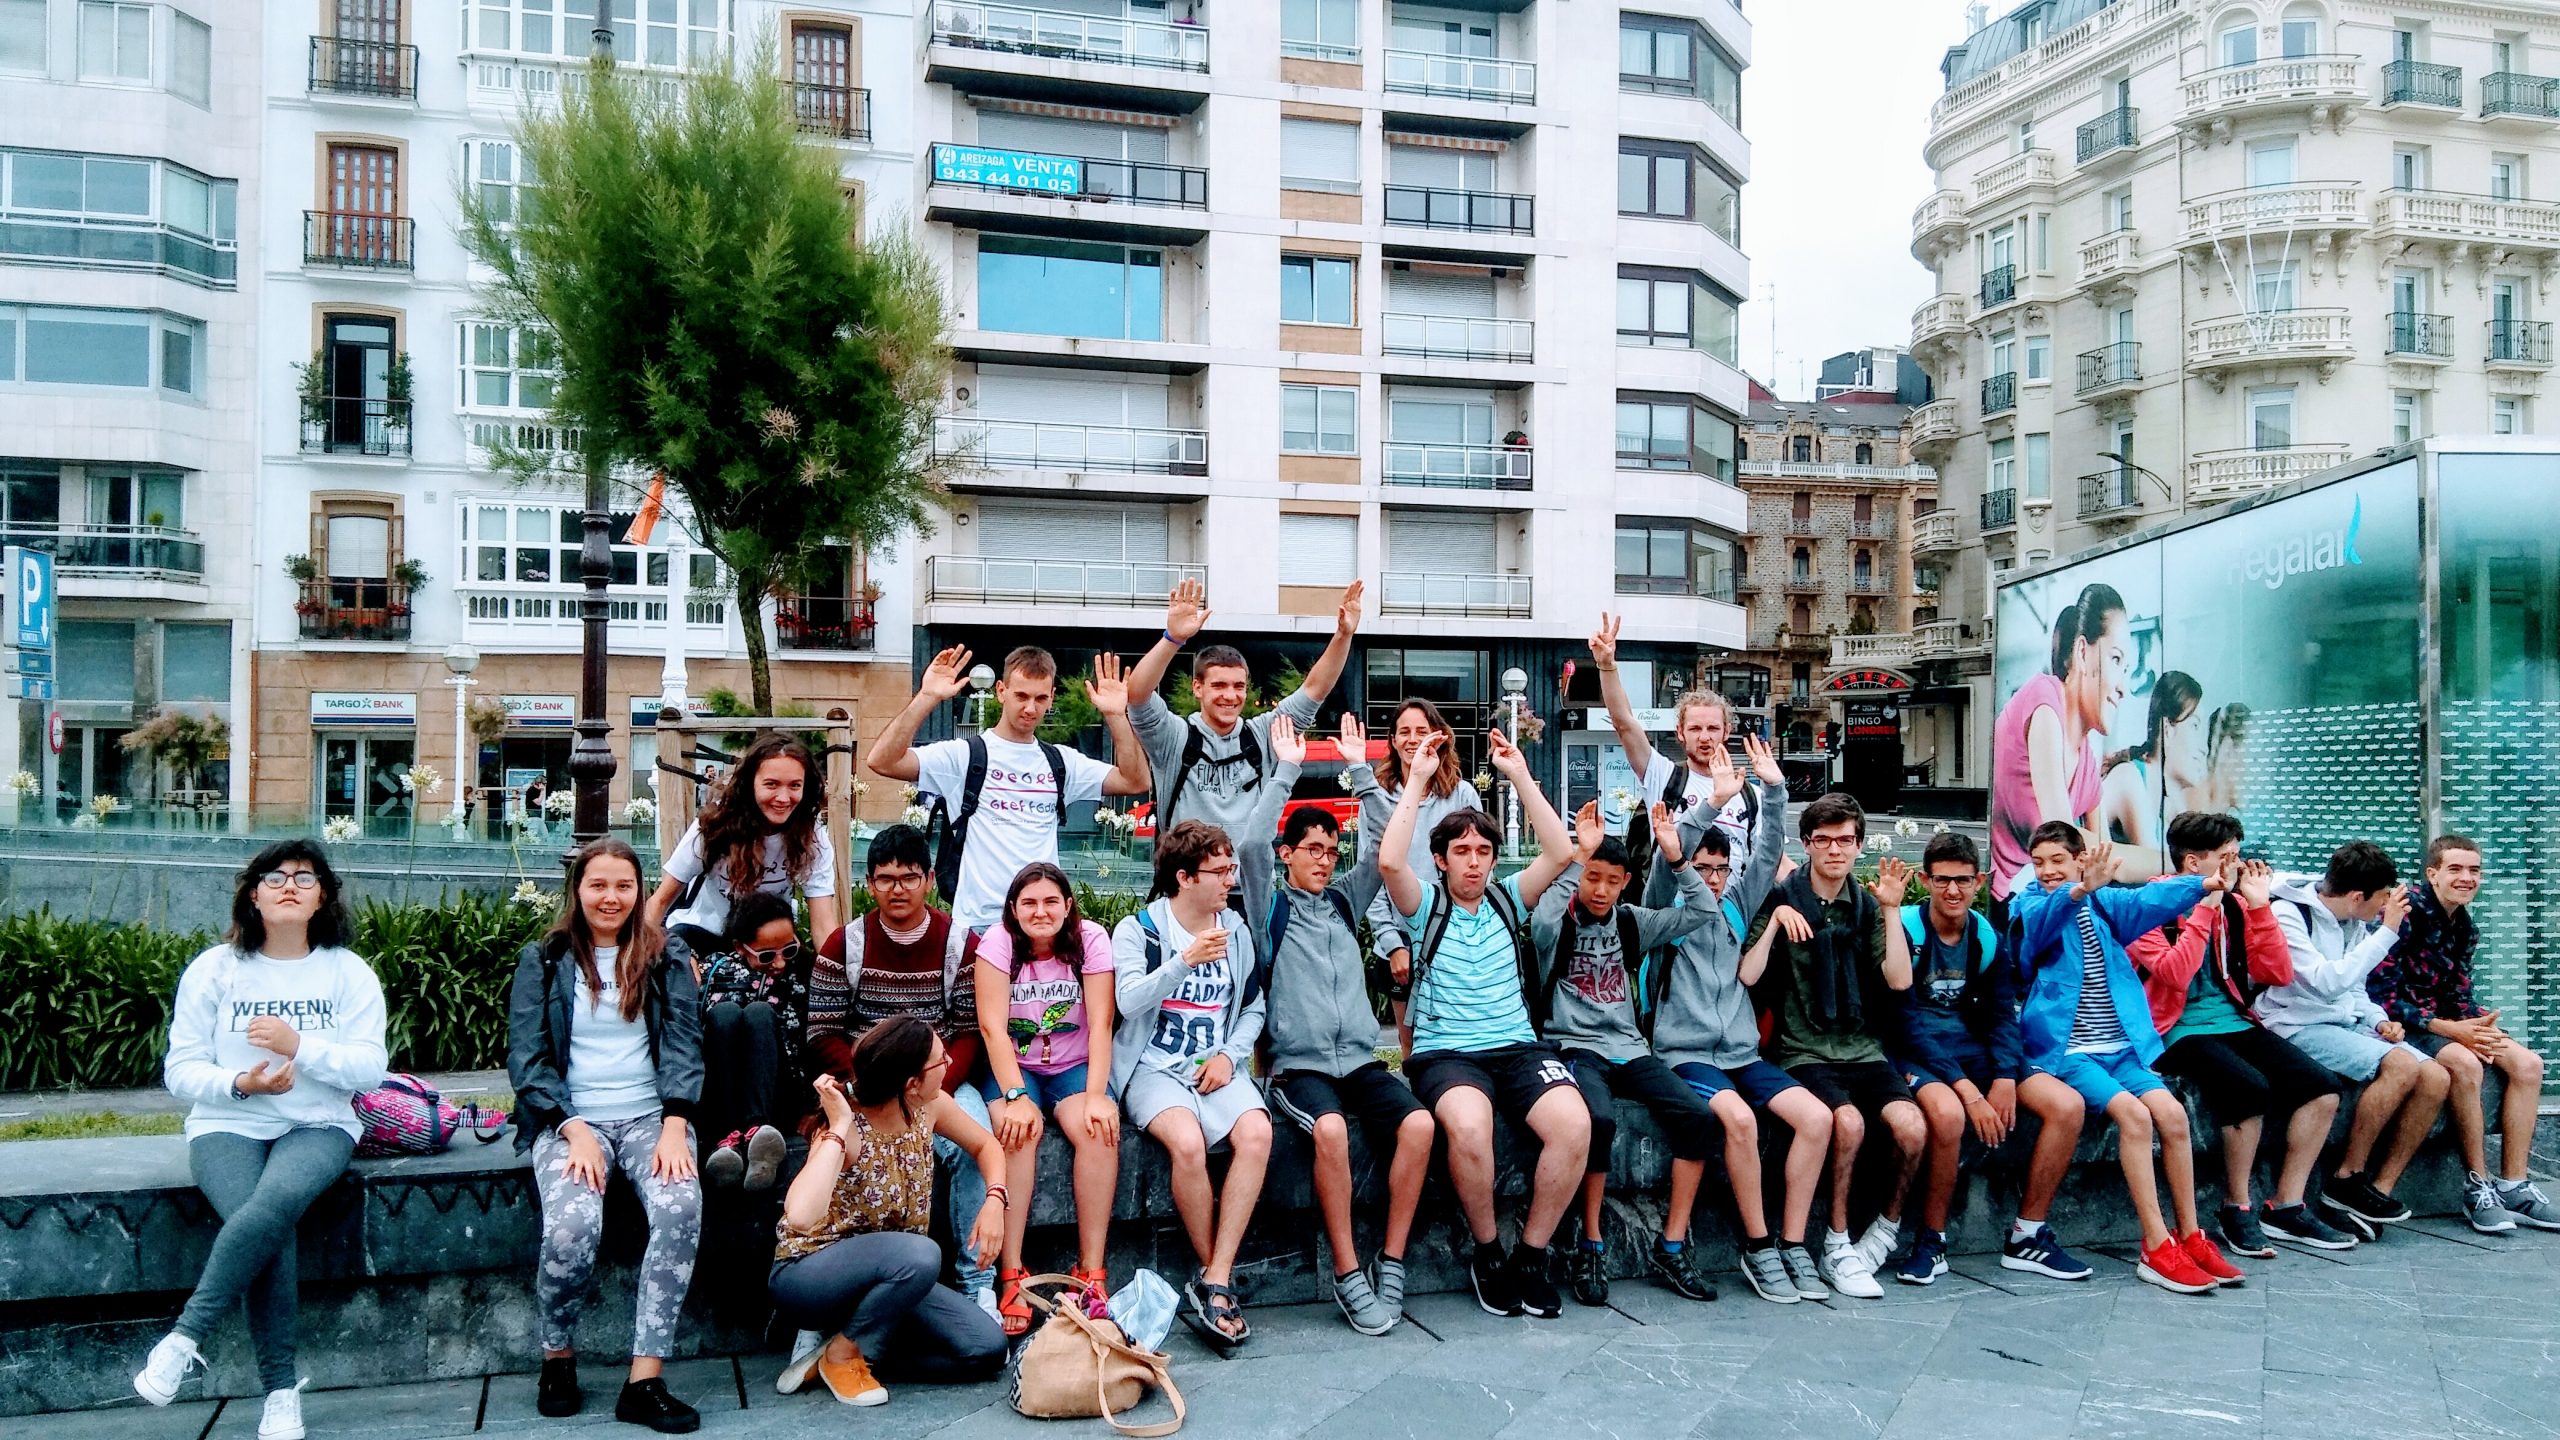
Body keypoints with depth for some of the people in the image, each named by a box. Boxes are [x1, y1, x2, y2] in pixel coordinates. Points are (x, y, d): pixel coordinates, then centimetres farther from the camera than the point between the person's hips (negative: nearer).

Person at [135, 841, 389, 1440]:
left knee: (273, 1205, -35)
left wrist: (299, 1044, -19)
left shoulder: (349, 972, 4)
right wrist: (239, 1084, -17)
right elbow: (181, 1069, 2)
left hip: (317, 1126, 0)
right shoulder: (214, 969, 5)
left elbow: (370, 1068, -4)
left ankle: (184, 1339, -23)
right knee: (271, 1230, -29)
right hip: (227, 1126, 0)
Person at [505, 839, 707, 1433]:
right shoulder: (542, 961, 8)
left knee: (681, 1207, -31)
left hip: (649, 1116, 1)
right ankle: (557, 1357, 0)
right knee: (571, 1228, -30)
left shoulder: (667, 957, 10)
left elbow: (683, 1044, 2)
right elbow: (526, 1056, 1)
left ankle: (644, 1381, -25)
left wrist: (675, 1128, -14)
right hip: (570, 1120, -1)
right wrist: (575, 1132, -13)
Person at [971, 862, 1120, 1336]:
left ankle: (1092, 1271, -23)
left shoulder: (1091, 939, -8)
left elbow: (1101, 1023, -13)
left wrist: (1096, 1095, -25)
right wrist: (1016, 1096, -29)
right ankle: (1012, 1276, -29)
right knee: (1018, 1130, -32)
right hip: (1012, 1067, -1)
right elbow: (992, 1026, -17)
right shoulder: (998, 942, -10)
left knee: (1100, 1129, -29)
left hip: (1074, 1066, 1)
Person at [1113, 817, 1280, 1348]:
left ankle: (1214, 1281, -25)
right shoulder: (1137, 930, 0)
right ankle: (1215, 1276, -12)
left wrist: (1230, 1054, -2)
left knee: (1256, 1133, -29)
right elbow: (1129, 1001, -15)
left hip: (1218, 1065, 3)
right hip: (1155, 1066, -3)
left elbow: (1253, 1008, 16)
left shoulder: (1236, 930, 12)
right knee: (1187, 1141, -34)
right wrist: (1185, 961, -27)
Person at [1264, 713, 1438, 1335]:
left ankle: (1391, 1263, -13)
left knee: (1419, 1123, -25)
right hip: (1299, 1064, -4)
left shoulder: (1345, 900, 17)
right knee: (1330, 1128, -35)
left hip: (1361, 1060, 4)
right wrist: (1286, 769, -9)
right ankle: (1348, 1273, -22)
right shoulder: (1270, 905, 6)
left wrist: (1360, 770, 3)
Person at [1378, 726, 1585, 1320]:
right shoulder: (1426, 905, 6)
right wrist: (1417, 780, -9)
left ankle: (1531, 1255, -7)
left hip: (1518, 1047, 3)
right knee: (1469, 1124, -36)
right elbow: (1389, 860, -14)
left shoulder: (1508, 899, 15)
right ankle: (1487, 1253, -9)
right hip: (1445, 1052, -3)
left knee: (1573, 1122, -27)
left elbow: (1561, 852, 1)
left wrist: (1520, 775, -1)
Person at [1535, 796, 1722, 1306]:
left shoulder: (1631, 922, 13)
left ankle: (1670, 1248, -10)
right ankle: (1591, 1247, -18)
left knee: (1699, 1114, -19)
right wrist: (1579, 855, -27)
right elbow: (1542, 923, -27)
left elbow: (1702, 912, 8)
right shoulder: (1560, 922, -1)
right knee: (1600, 1120, -36)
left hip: (1629, 1049, 5)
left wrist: (1676, 855, -4)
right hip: (1575, 1048, -5)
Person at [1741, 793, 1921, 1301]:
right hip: (1802, 1053, -3)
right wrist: (1776, 921, -17)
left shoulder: (1867, 906, 11)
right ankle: (1837, 1247, -12)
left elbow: (1899, 980, -1)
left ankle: (1886, 1229, 3)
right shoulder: (1782, 899, 1)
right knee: (1848, 1121, -31)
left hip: (1863, 1051, 3)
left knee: (1913, 1128, -23)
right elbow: (1748, 977, -8)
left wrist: (1891, 909, -7)